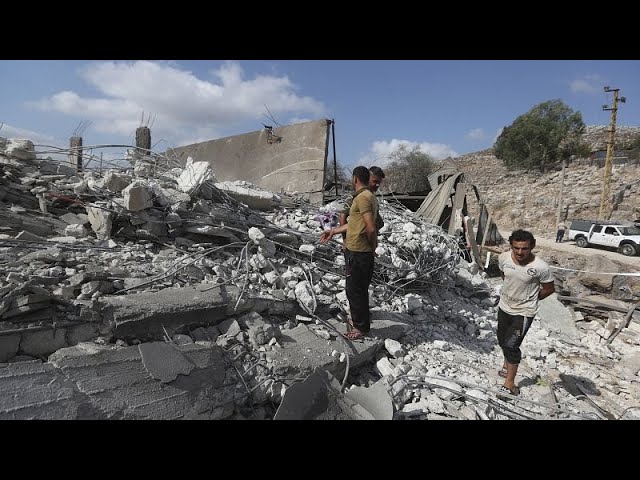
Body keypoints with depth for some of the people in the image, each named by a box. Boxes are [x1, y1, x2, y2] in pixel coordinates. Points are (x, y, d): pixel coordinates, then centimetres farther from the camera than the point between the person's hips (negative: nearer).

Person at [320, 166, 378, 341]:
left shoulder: (363, 197, -19)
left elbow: (371, 228, -25)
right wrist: (333, 231, 21)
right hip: (359, 251, 10)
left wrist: (371, 246, -7)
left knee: (355, 290, 2)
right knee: (359, 289, 21)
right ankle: (360, 319, 37)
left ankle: (361, 326, 16)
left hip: (357, 252, -10)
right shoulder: (367, 196, 13)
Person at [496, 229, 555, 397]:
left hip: (524, 312, -5)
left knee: (511, 345, -9)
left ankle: (509, 384, 7)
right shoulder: (503, 258, -15)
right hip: (504, 307, 5)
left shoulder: (540, 267, -26)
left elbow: (549, 289, -8)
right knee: (502, 341, 21)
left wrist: (529, 300, -1)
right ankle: (507, 365, 49)